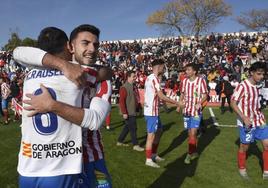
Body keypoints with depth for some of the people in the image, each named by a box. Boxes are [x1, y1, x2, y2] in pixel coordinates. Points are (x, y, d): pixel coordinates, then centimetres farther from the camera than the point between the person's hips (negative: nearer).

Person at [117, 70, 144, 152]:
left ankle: (119, 141, 30)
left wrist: (137, 108, 19)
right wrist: (124, 113, -24)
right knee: (133, 128, -3)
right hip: (128, 113, -9)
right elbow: (121, 101, -22)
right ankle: (135, 145, 8)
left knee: (127, 127, 17)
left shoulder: (132, 86, 12)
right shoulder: (124, 88, -17)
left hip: (132, 112, 10)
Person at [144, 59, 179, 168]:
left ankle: (154, 155, 30)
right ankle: (148, 160, 11)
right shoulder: (154, 78, -18)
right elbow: (161, 96, -21)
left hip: (151, 110, 10)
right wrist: (176, 102, -12)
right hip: (152, 112, -10)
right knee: (151, 135, -1)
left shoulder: (149, 78, 12)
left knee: (159, 130, 20)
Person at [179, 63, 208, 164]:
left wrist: (199, 103, -22)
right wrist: (180, 101, -7)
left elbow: (205, 95, -5)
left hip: (196, 111, -4)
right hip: (186, 111, 5)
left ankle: (189, 154, 5)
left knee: (193, 133, -7)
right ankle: (194, 152, 29)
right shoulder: (184, 81, 3)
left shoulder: (201, 81, -9)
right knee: (190, 133, 13)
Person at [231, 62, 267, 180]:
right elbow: (233, 103, -19)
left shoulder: (257, 86, 5)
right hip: (247, 122, -7)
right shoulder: (242, 86, -18)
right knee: (244, 147, 8)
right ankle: (242, 169, 30)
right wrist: (244, 118, -24)